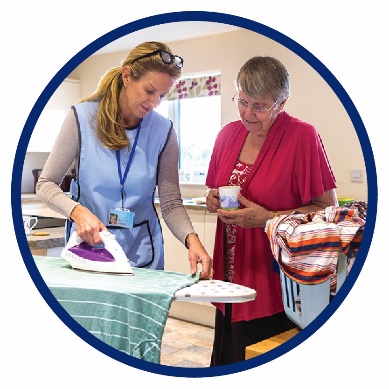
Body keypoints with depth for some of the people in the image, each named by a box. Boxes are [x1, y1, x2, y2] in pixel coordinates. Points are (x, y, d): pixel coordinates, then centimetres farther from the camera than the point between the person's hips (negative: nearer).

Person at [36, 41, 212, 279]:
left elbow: (171, 203, -6)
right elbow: (45, 184, -7)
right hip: (88, 245, -1)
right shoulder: (83, 117, -10)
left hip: (141, 251, 1)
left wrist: (191, 238, -25)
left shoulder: (163, 131, -6)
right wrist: (77, 212, -25)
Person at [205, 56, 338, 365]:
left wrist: (267, 218, -20)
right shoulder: (229, 134, 7)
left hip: (274, 285, -5)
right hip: (230, 278, 6)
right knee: (227, 360, 14)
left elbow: (328, 209, -11)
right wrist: (214, 201, -4)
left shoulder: (303, 136, -11)